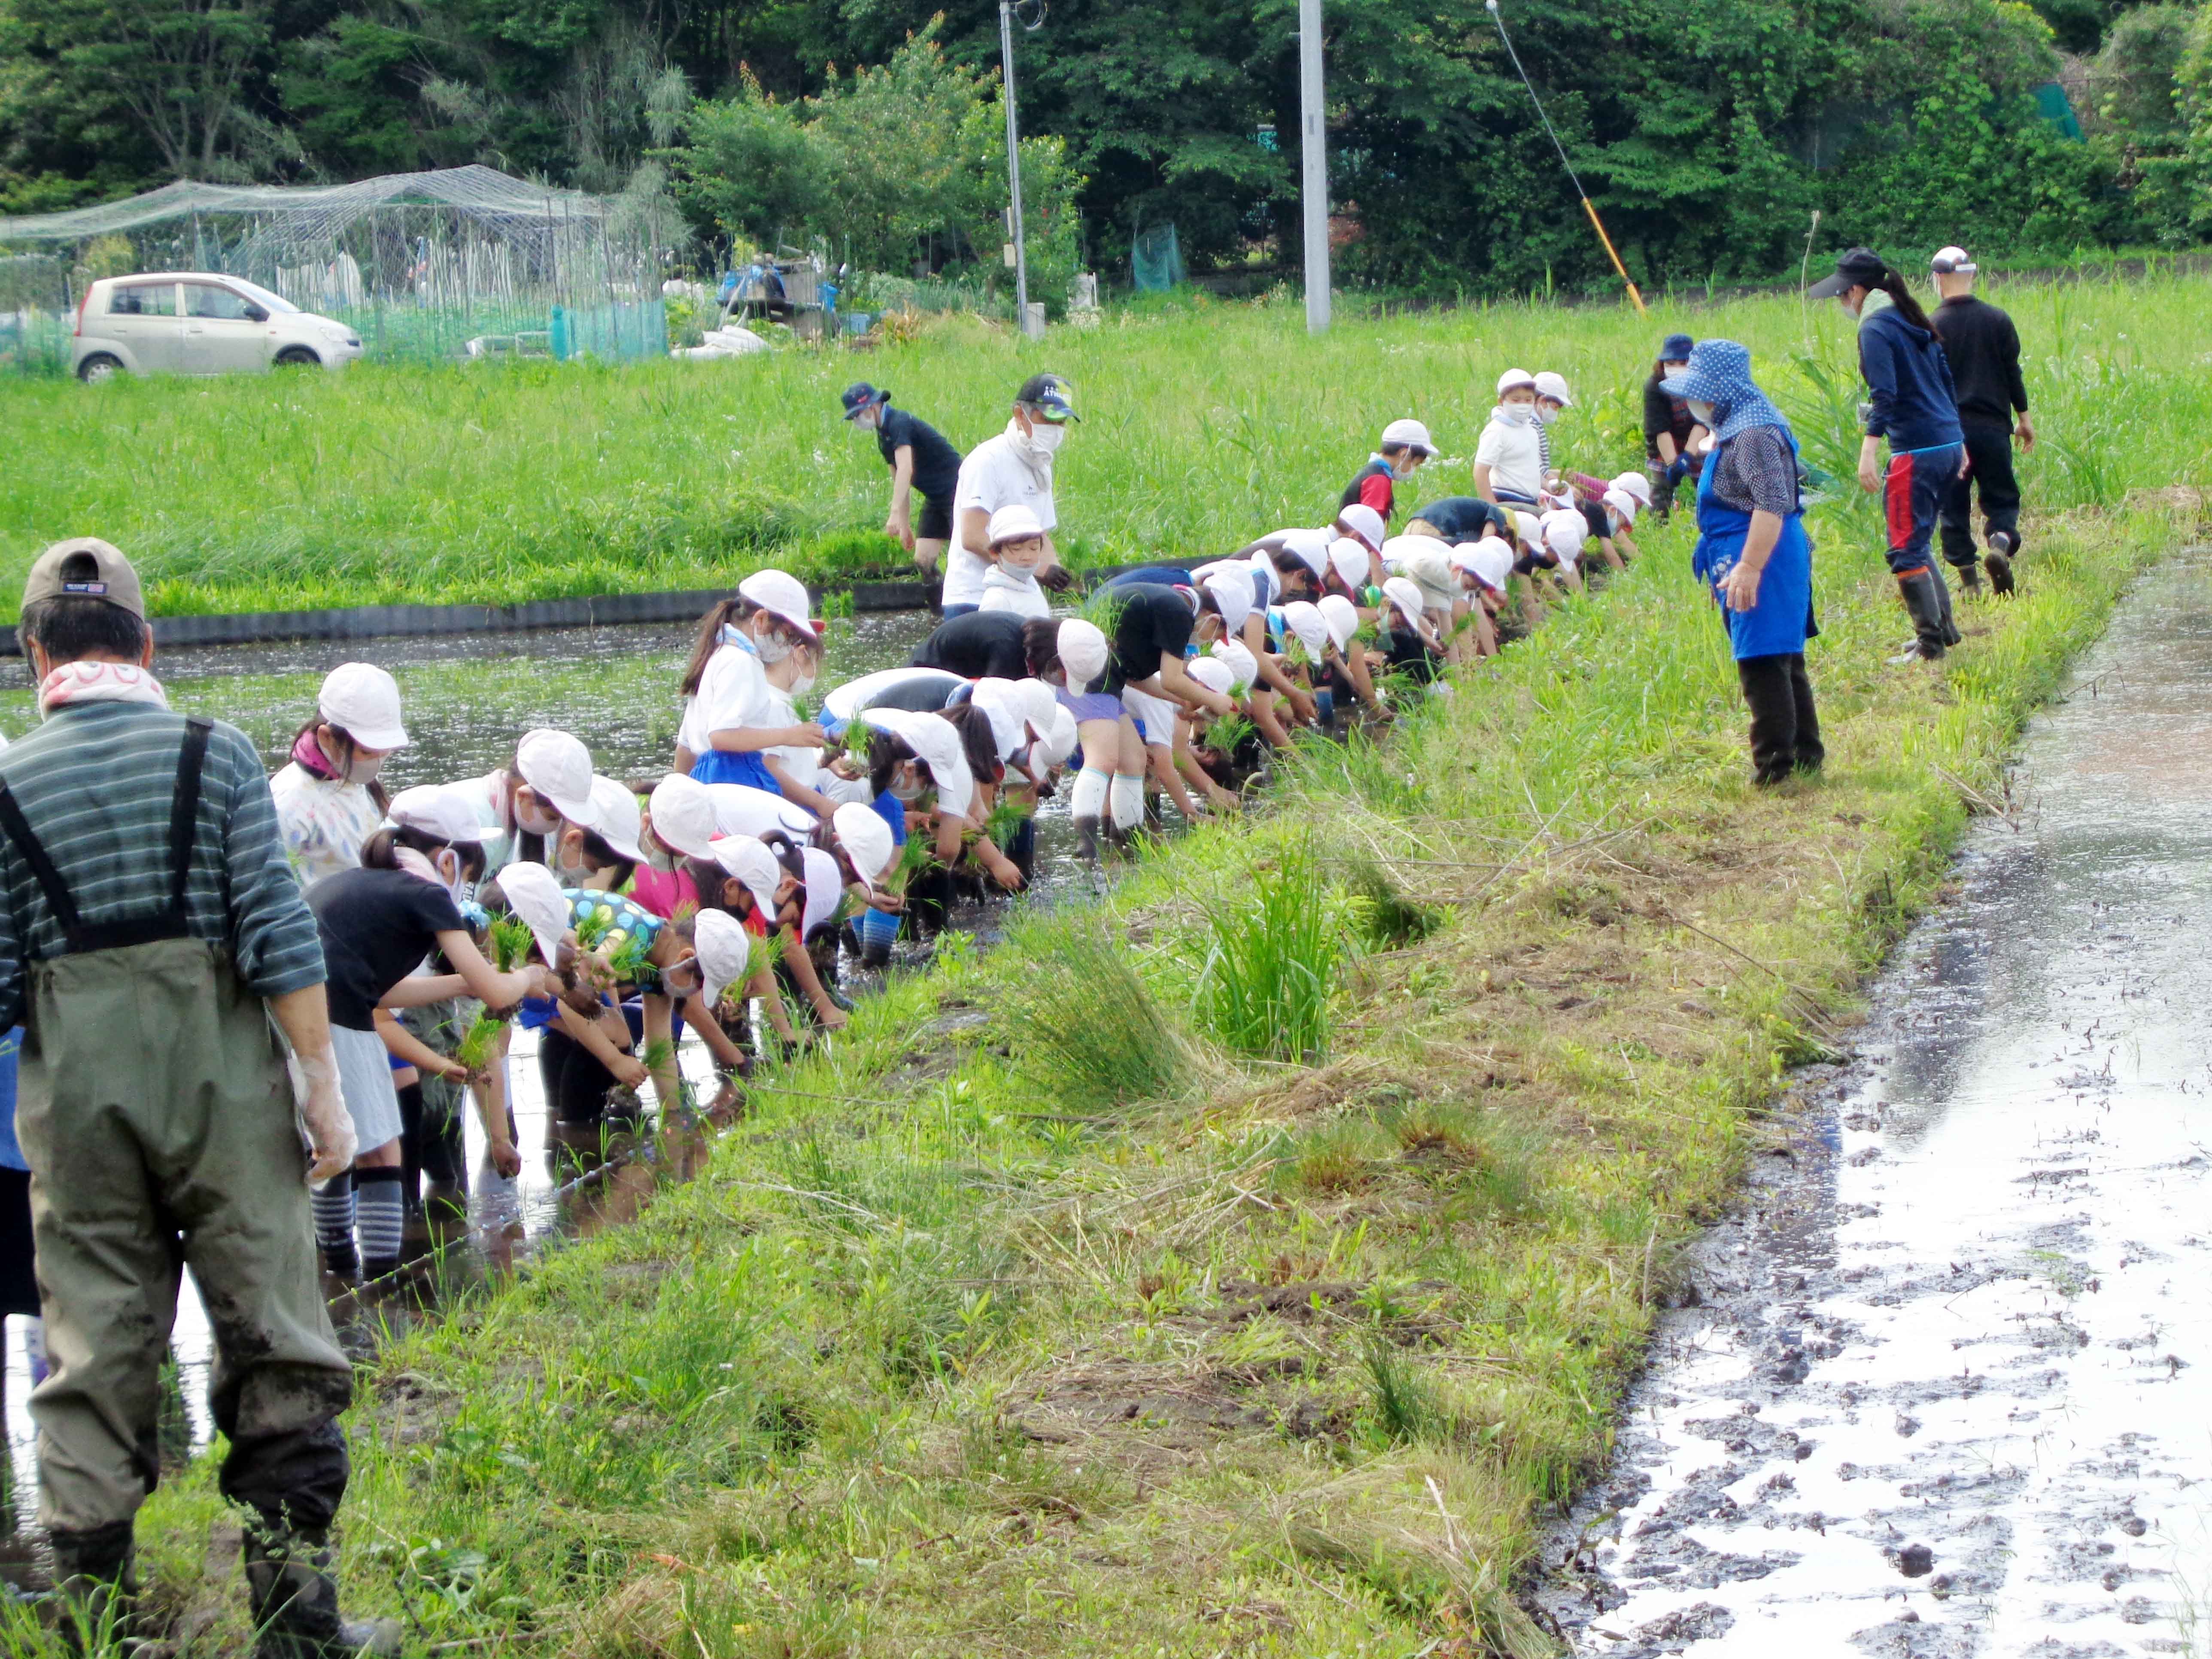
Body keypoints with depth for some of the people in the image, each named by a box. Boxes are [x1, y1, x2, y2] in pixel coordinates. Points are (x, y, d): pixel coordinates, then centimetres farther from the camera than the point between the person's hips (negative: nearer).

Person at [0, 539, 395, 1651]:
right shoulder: (213, 754, -2)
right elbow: (279, 933, -8)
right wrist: (322, 1082, -4)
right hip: (219, 1077, -1)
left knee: (93, 1359, 8)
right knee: (276, 1348, 6)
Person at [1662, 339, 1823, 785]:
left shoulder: (1753, 435, -19)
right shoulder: (1735, 429, 16)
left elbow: (1772, 504, -27)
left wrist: (1749, 568, -30)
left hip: (1761, 562, -11)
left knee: (1762, 664, -8)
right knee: (1785, 661, 16)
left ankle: (1774, 765, -6)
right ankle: (1806, 753, 23)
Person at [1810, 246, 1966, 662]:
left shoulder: (1875, 329, -10)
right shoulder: (1913, 322, 16)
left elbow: (1885, 394, -21)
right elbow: (1946, 382, 21)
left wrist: (1870, 450, -26)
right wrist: (1957, 442, 28)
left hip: (1916, 452, -9)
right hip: (1949, 445, 9)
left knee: (1906, 551, -5)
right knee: (1917, 545, 19)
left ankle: (1931, 642, -5)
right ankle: (1944, 629, 21)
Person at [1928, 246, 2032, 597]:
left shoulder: (1932, 327, -5)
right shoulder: (1997, 320, 2)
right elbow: (2013, 374, 5)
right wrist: (2024, 418, 15)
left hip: (1949, 430, -1)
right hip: (1993, 427, 2)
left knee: (1953, 506, 7)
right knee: (2001, 498, 10)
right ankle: (2001, 544, -20)